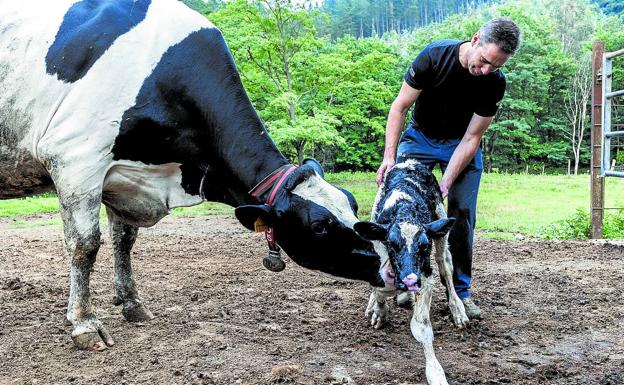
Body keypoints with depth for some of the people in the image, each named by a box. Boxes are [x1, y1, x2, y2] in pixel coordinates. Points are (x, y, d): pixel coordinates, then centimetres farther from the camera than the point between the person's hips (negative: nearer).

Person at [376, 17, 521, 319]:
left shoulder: (495, 83, -21)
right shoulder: (434, 56, -26)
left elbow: (471, 138, -18)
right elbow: (400, 106, -18)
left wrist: (445, 184, -27)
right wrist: (390, 156, -26)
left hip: (462, 145, 1)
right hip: (420, 137, 0)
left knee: (462, 214, -7)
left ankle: (461, 291, 3)